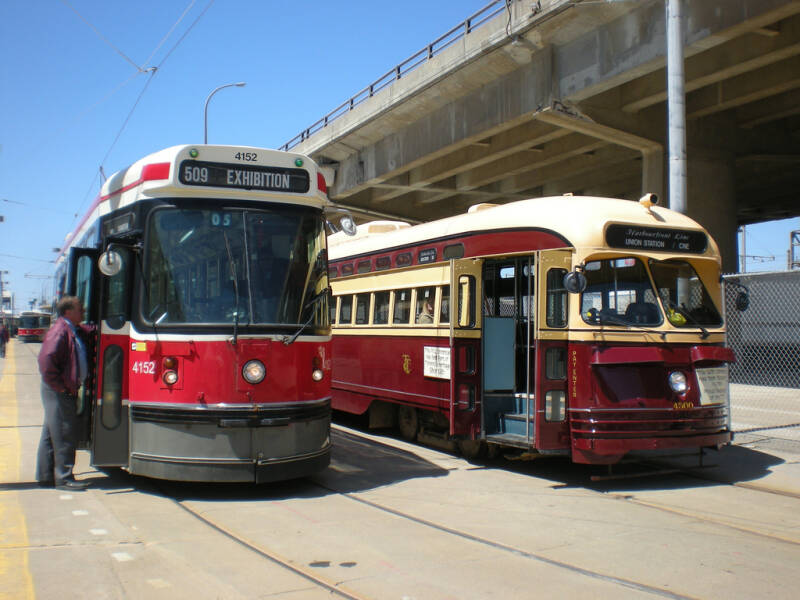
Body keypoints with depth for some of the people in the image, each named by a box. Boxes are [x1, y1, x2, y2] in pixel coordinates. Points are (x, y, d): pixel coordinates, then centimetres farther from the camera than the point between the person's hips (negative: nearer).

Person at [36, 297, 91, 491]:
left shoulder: (76, 331, 11)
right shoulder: (59, 331, -16)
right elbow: (46, 360, -23)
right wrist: (60, 386, -18)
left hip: (67, 391, 10)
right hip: (59, 393, -10)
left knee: (51, 434, 15)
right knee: (63, 435, -4)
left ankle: (45, 476, 23)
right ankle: (63, 478, 3)